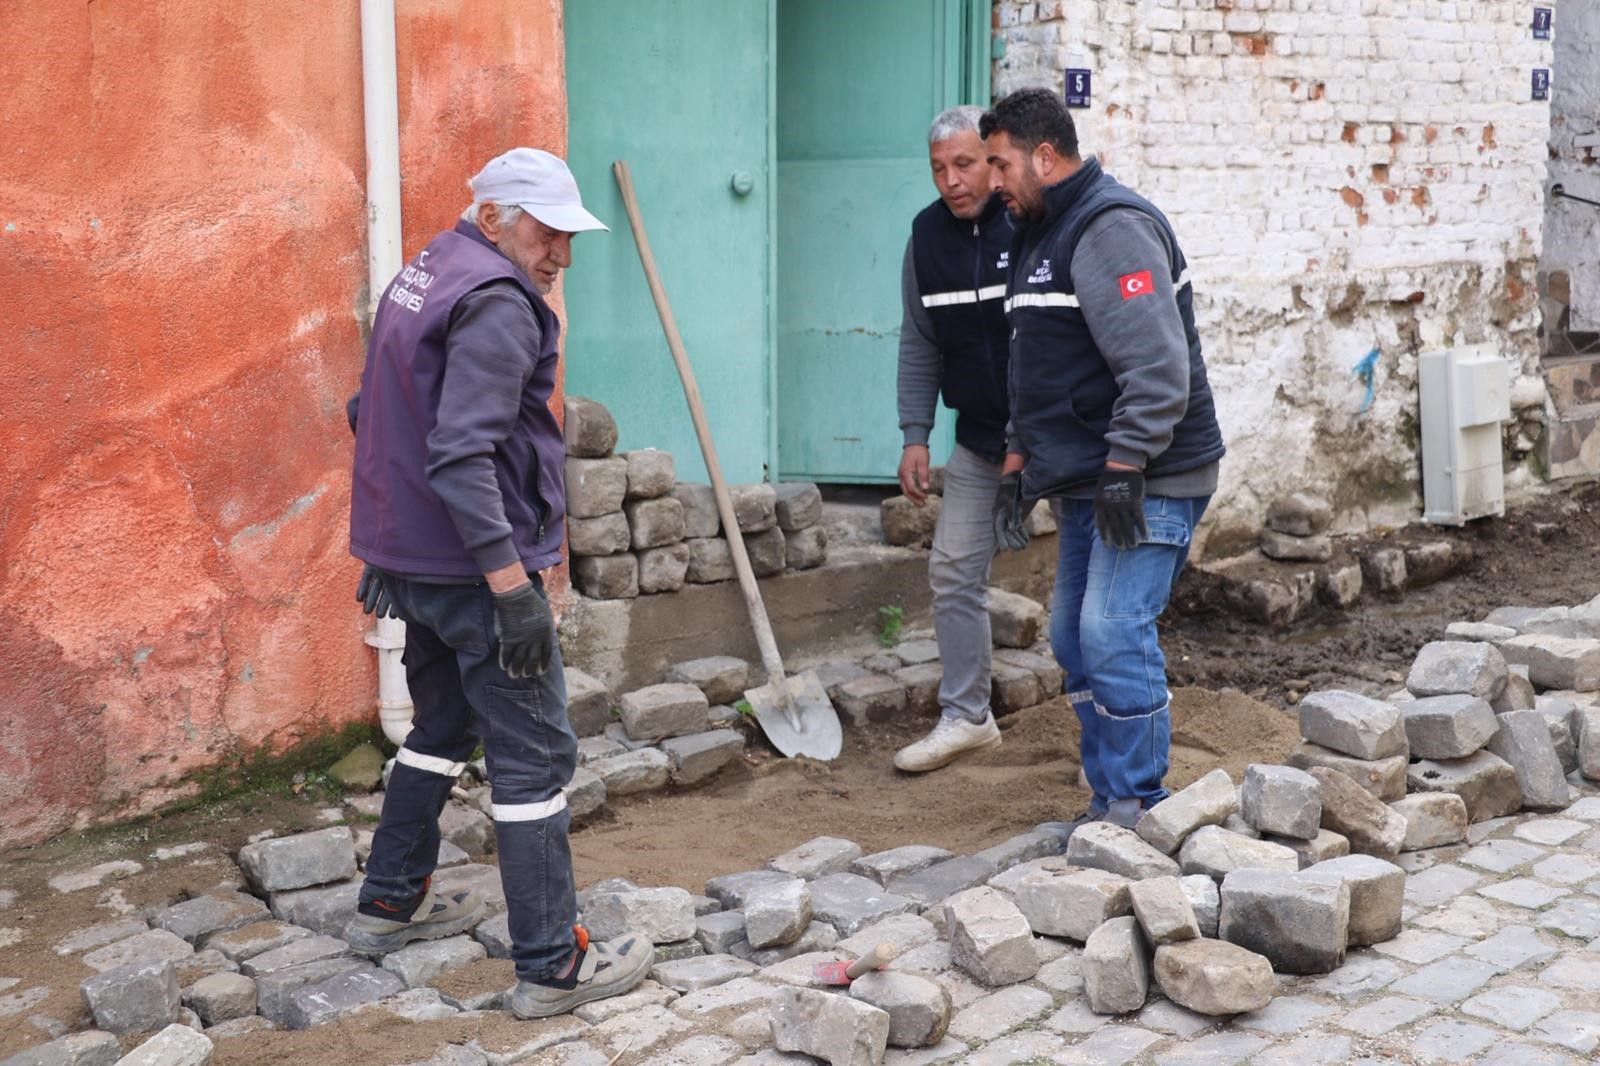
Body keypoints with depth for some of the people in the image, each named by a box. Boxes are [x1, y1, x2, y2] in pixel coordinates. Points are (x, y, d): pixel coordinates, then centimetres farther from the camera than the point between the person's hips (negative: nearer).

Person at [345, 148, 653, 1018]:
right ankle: (552, 965, 2)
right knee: (533, 755, -4)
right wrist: (513, 587, -26)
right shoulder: (496, 302, -17)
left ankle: (390, 904, 35)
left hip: (413, 555, 10)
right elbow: (463, 456, -27)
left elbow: (373, 415, 21)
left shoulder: (422, 275, 14)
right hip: (473, 563, -10)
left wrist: (389, 547, 26)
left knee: (444, 725, 24)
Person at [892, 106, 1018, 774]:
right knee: (953, 571, 7)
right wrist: (915, 435, 2)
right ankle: (966, 717, 21)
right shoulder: (928, 235, 3)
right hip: (979, 437, 6)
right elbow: (920, 344, 9)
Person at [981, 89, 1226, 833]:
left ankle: (1133, 807, -2)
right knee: (1074, 638, 12)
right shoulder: (1042, 235, 17)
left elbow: (1156, 366, -24)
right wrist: (1017, 463, 21)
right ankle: (1109, 796, 21)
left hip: (1145, 482, -10)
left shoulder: (1112, 227, -15)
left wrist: (1124, 469, -26)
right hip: (1083, 482, 10)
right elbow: (1035, 373, 25)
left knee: (1114, 635, -12)